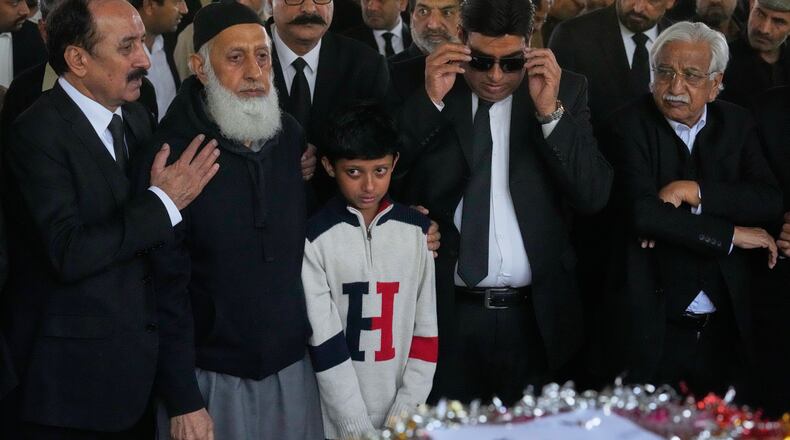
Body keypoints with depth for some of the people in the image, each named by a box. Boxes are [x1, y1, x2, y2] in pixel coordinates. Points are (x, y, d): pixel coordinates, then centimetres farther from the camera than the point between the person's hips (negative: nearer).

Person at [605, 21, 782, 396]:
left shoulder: (737, 125, 7)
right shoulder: (631, 125, -6)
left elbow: (771, 202, -6)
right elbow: (642, 213, -19)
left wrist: (692, 191, -18)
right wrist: (732, 234, -14)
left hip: (724, 327, 3)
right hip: (652, 327, -3)